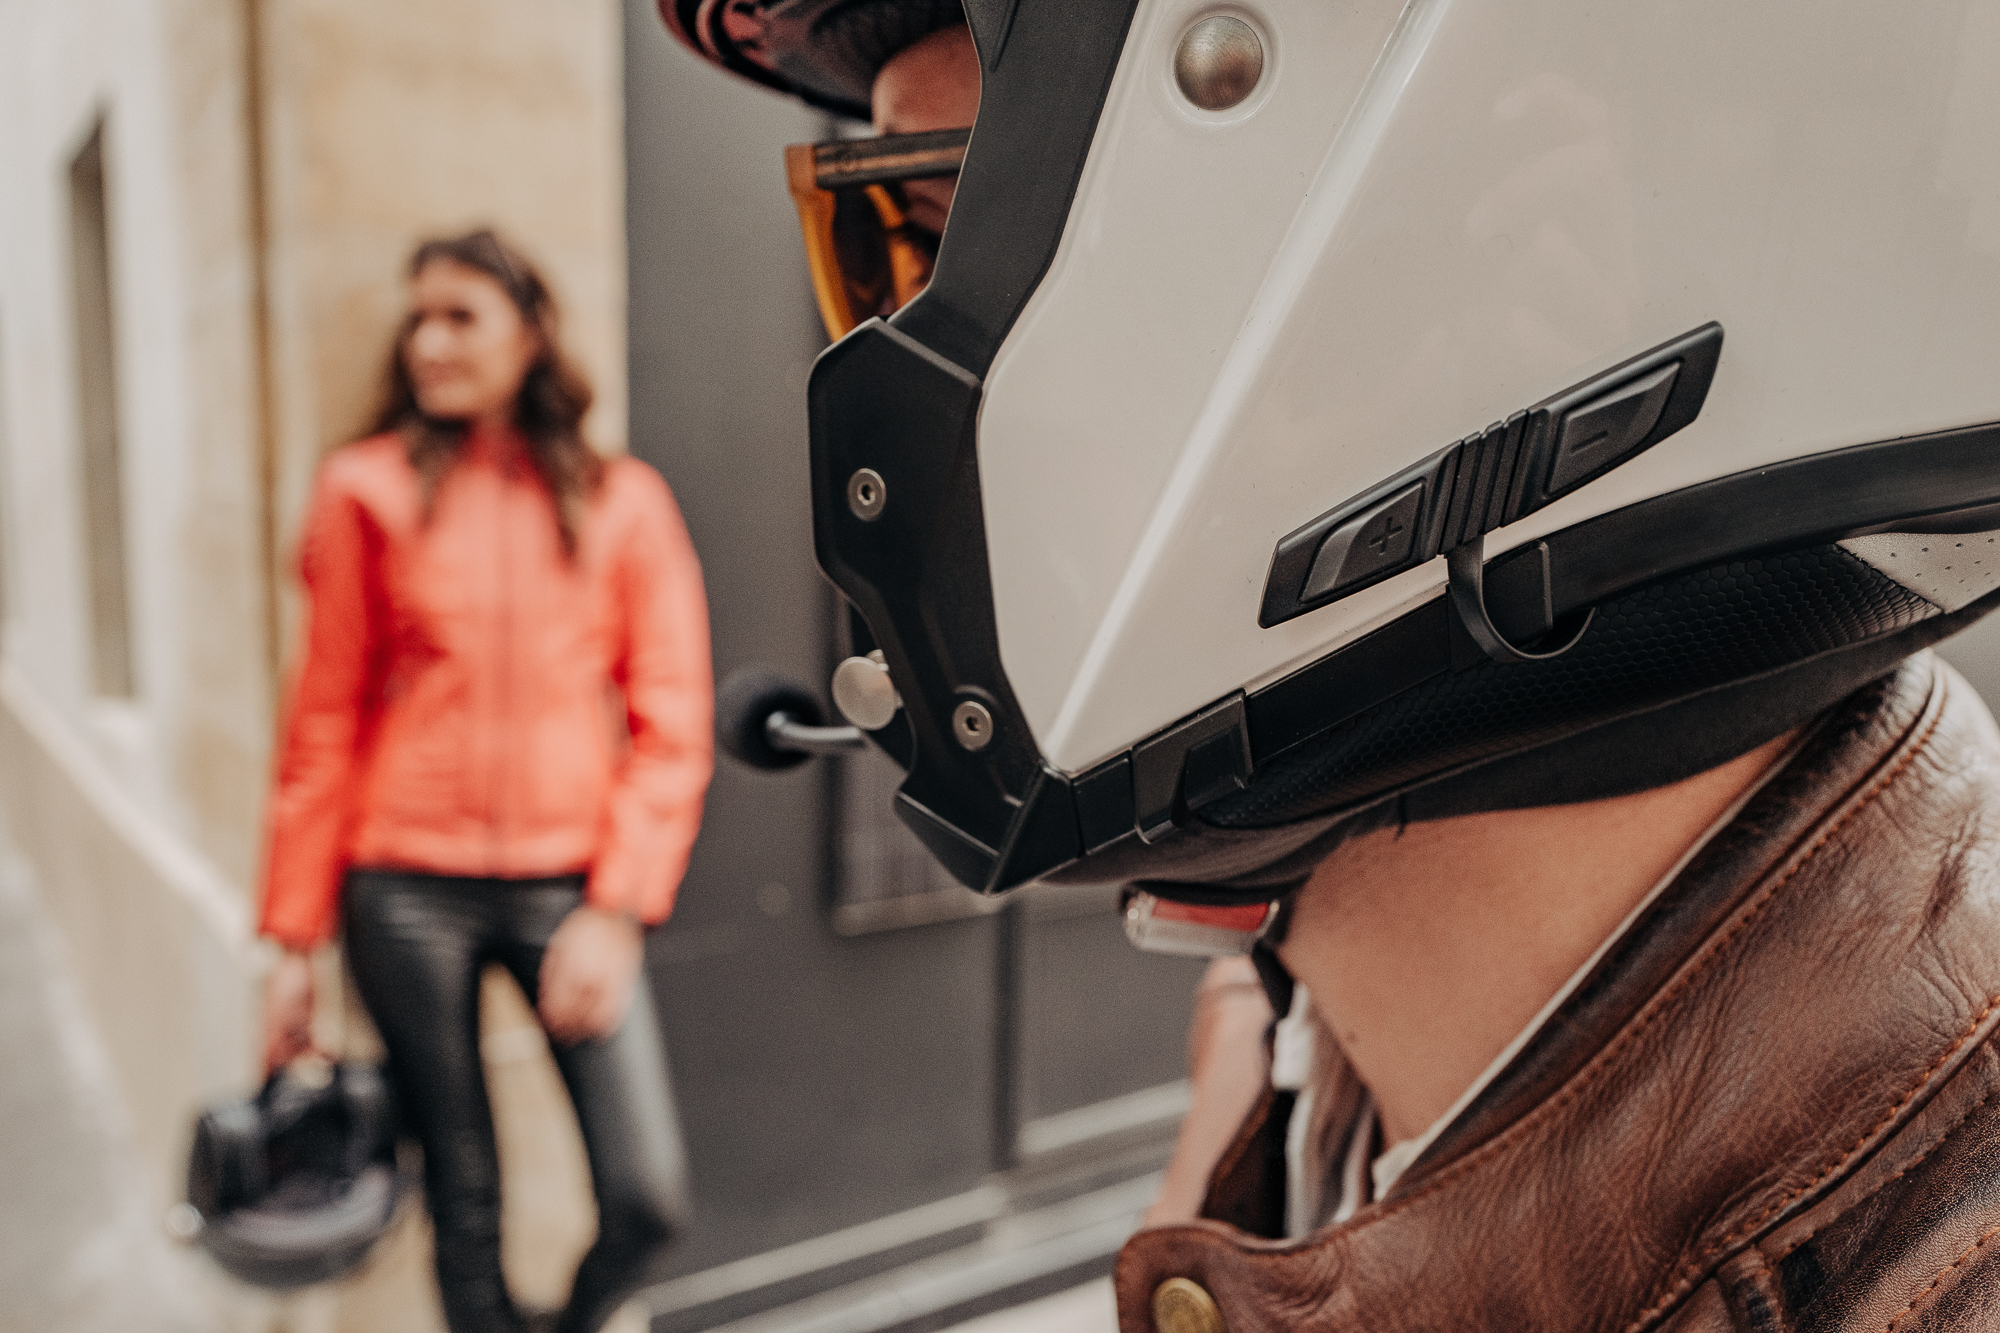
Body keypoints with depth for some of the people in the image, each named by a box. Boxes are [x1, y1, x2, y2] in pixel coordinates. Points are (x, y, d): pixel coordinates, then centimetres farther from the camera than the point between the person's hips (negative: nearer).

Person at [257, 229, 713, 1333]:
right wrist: (294, 939, 5)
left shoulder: (623, 503, 5)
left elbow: (672, 726, 1)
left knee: (649, 1200, -4)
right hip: (407, 889, 0)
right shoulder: (368, 492, 5)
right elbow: (321, 724, 6)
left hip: (566, 885, 0)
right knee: (463, 1202, 8)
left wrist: (616, 913, -8)